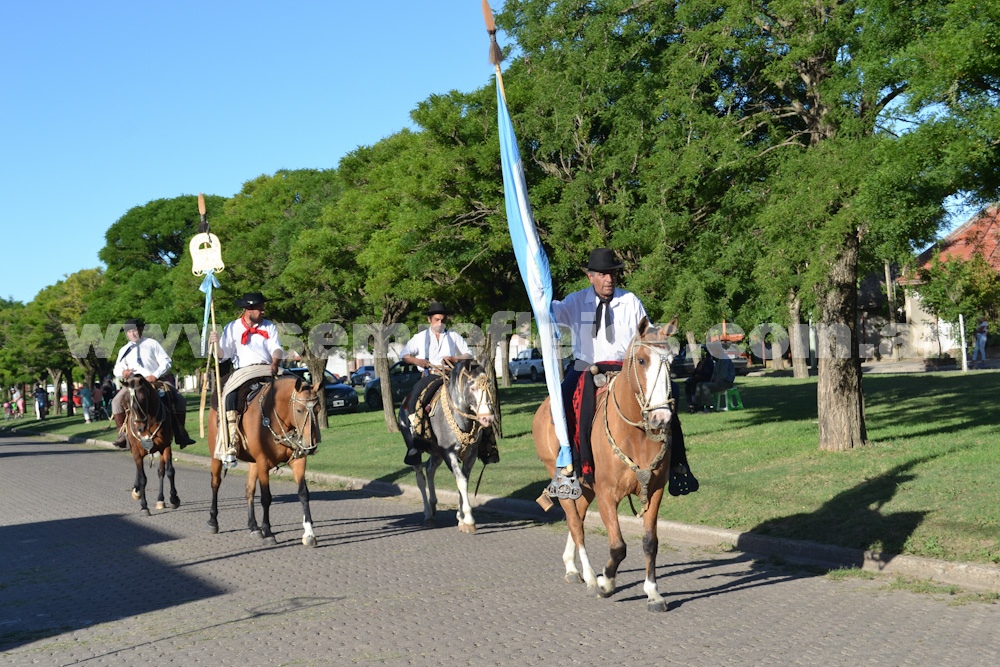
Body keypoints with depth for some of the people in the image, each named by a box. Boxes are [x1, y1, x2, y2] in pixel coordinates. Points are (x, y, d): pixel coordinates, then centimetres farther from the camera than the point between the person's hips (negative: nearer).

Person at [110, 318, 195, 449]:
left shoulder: (152, 343, 6)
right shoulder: (124, 350, 14)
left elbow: (166, 362, -1)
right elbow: (117, 369, 14)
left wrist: (155, 376, -17)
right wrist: (123, 372, -11)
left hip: (158, 381, -2)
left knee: (179, 400, -22)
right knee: (117, 401, -22)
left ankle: (180, 434, -11)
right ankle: (122, 434, -10)